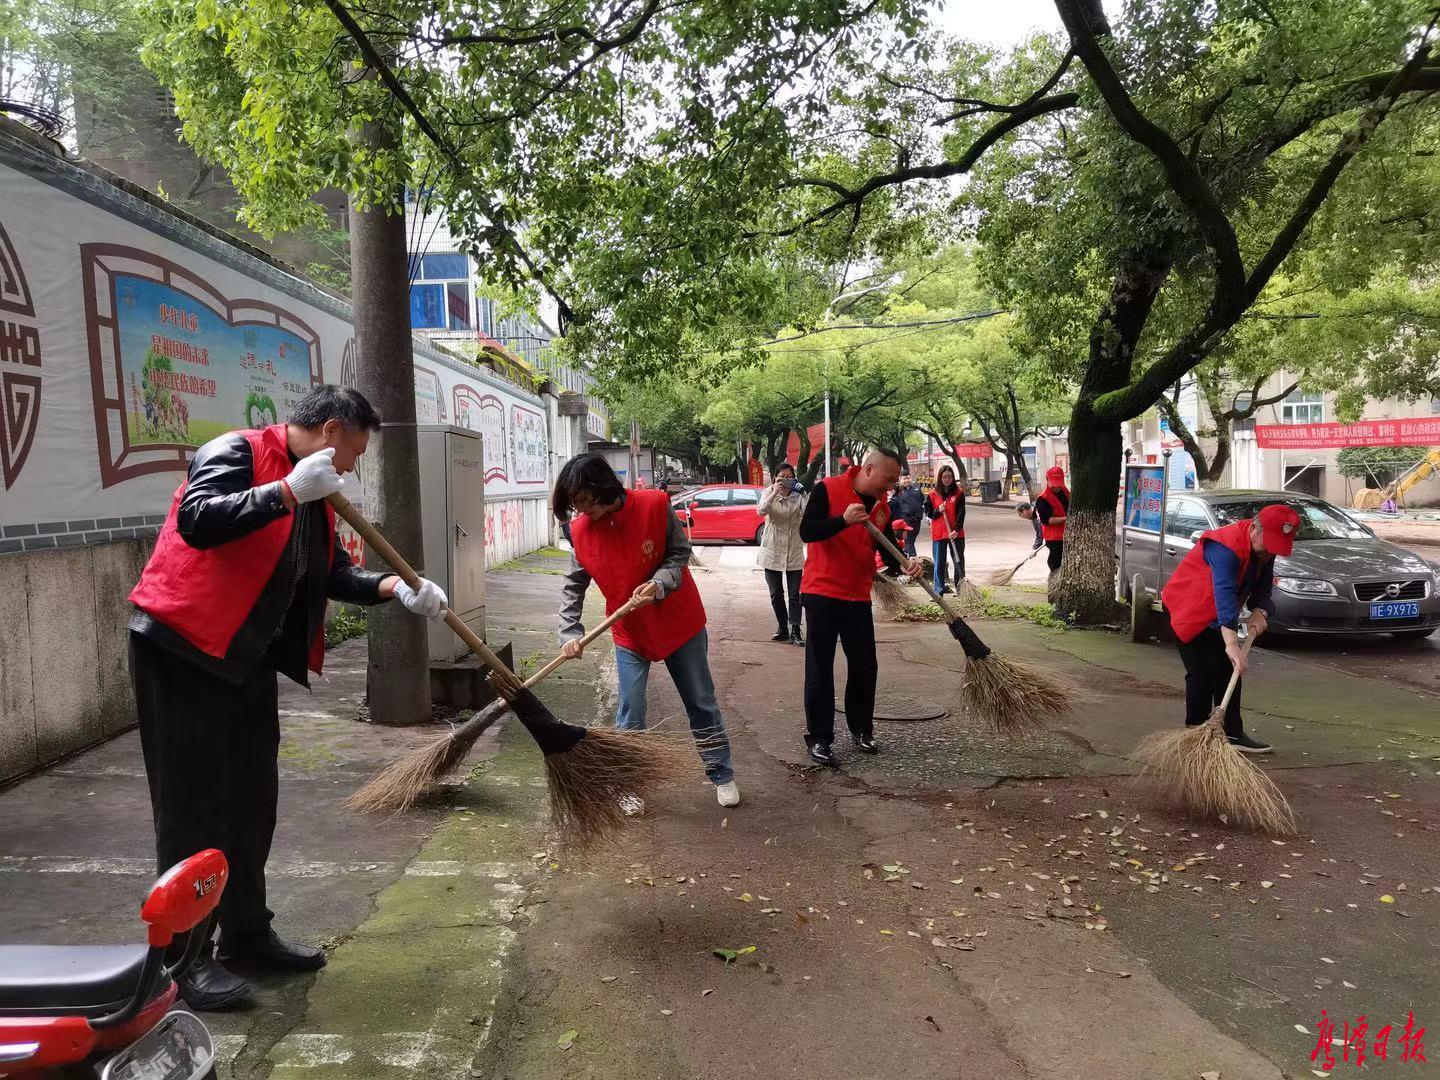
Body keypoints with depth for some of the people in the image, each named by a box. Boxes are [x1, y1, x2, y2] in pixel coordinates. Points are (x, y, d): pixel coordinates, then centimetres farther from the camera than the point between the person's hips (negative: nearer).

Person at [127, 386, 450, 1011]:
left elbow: (333, 572, 14)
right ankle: (184, 956, 10)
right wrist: (286, 492, -30)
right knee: (193, 805, -2)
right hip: (180, 652, -9)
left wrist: (393, 588, 0)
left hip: (248, 659, 9)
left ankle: (246, 933, 27)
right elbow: (196, 521, -30)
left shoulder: (312, 497, 14)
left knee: (252, 800, 14)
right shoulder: (237, 452, -13)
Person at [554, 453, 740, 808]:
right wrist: (570, 632, -14)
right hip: (629, 630, 2)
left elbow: (680, 553, -9)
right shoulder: (579, 529, -10)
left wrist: (659, 584, -26)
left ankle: (722, 774, 28)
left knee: (701, 703, 11)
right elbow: (573, 585, -3)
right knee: (630, 715, 2)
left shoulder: (655, 505, -20)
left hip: (678, 621, -1)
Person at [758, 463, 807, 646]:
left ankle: (795, 631, 0)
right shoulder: (769, 492, -2)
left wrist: (802, 492, -29)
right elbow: (761, 510, -21)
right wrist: (775, 492, -31)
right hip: (772, 552, 1)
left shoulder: (798, 496, -2)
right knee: (776, 594, 9)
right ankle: (782, 628, 23)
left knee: (795, 594, -2)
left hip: (794, 552, -1)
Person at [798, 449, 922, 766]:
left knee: (865, 667, 11)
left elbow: (889, 551, 8)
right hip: (822, 594, -6)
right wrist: (843, 520, -31)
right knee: (820, 670, 0)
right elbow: (807, 531, -17)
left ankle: (861, 730, 27)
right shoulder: (828, 489, -11)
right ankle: (819, 739, 9)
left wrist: (904, 565, -14)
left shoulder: (882, 507, 7)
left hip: (859, 597, 6)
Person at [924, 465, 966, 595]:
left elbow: (961, 513, -5)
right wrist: (938, 511, -13)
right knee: (939, 563, 5)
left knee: (959, 561, 5)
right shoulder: (933, 494, 4)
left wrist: (956, 530, -15)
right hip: (938, 533, 1)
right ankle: (939, 590, 11)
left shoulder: (959, 493, 0)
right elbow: (928, 512, 7)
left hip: (956, 534, -1)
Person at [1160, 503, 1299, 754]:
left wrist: (1260, 611, -19)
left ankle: (1233, 734, 12)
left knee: (1228, 670, 7)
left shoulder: (1265, 549, -3)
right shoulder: (1226, 547, -34)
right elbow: (1225, 594, -44)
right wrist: (1232, 643, -53)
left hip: (1217, 617, 9)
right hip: (1186, 610, -9)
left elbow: (1263, 586, 5)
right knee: (1203, 672, -14)